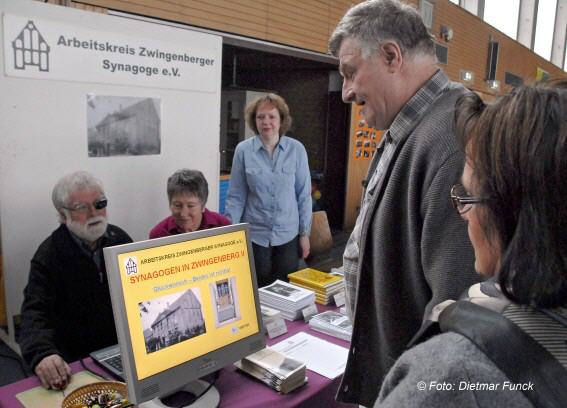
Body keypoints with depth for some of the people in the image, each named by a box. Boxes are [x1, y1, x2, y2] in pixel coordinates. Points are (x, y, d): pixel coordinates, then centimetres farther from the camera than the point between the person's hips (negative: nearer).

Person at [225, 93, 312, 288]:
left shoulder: (296, 149, -5)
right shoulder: (243, 150, -7)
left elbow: (304, 194, 0)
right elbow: (236, 196, -2)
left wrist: (305, 233, 1)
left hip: (288, 234, 1)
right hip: (254, 235, 0)